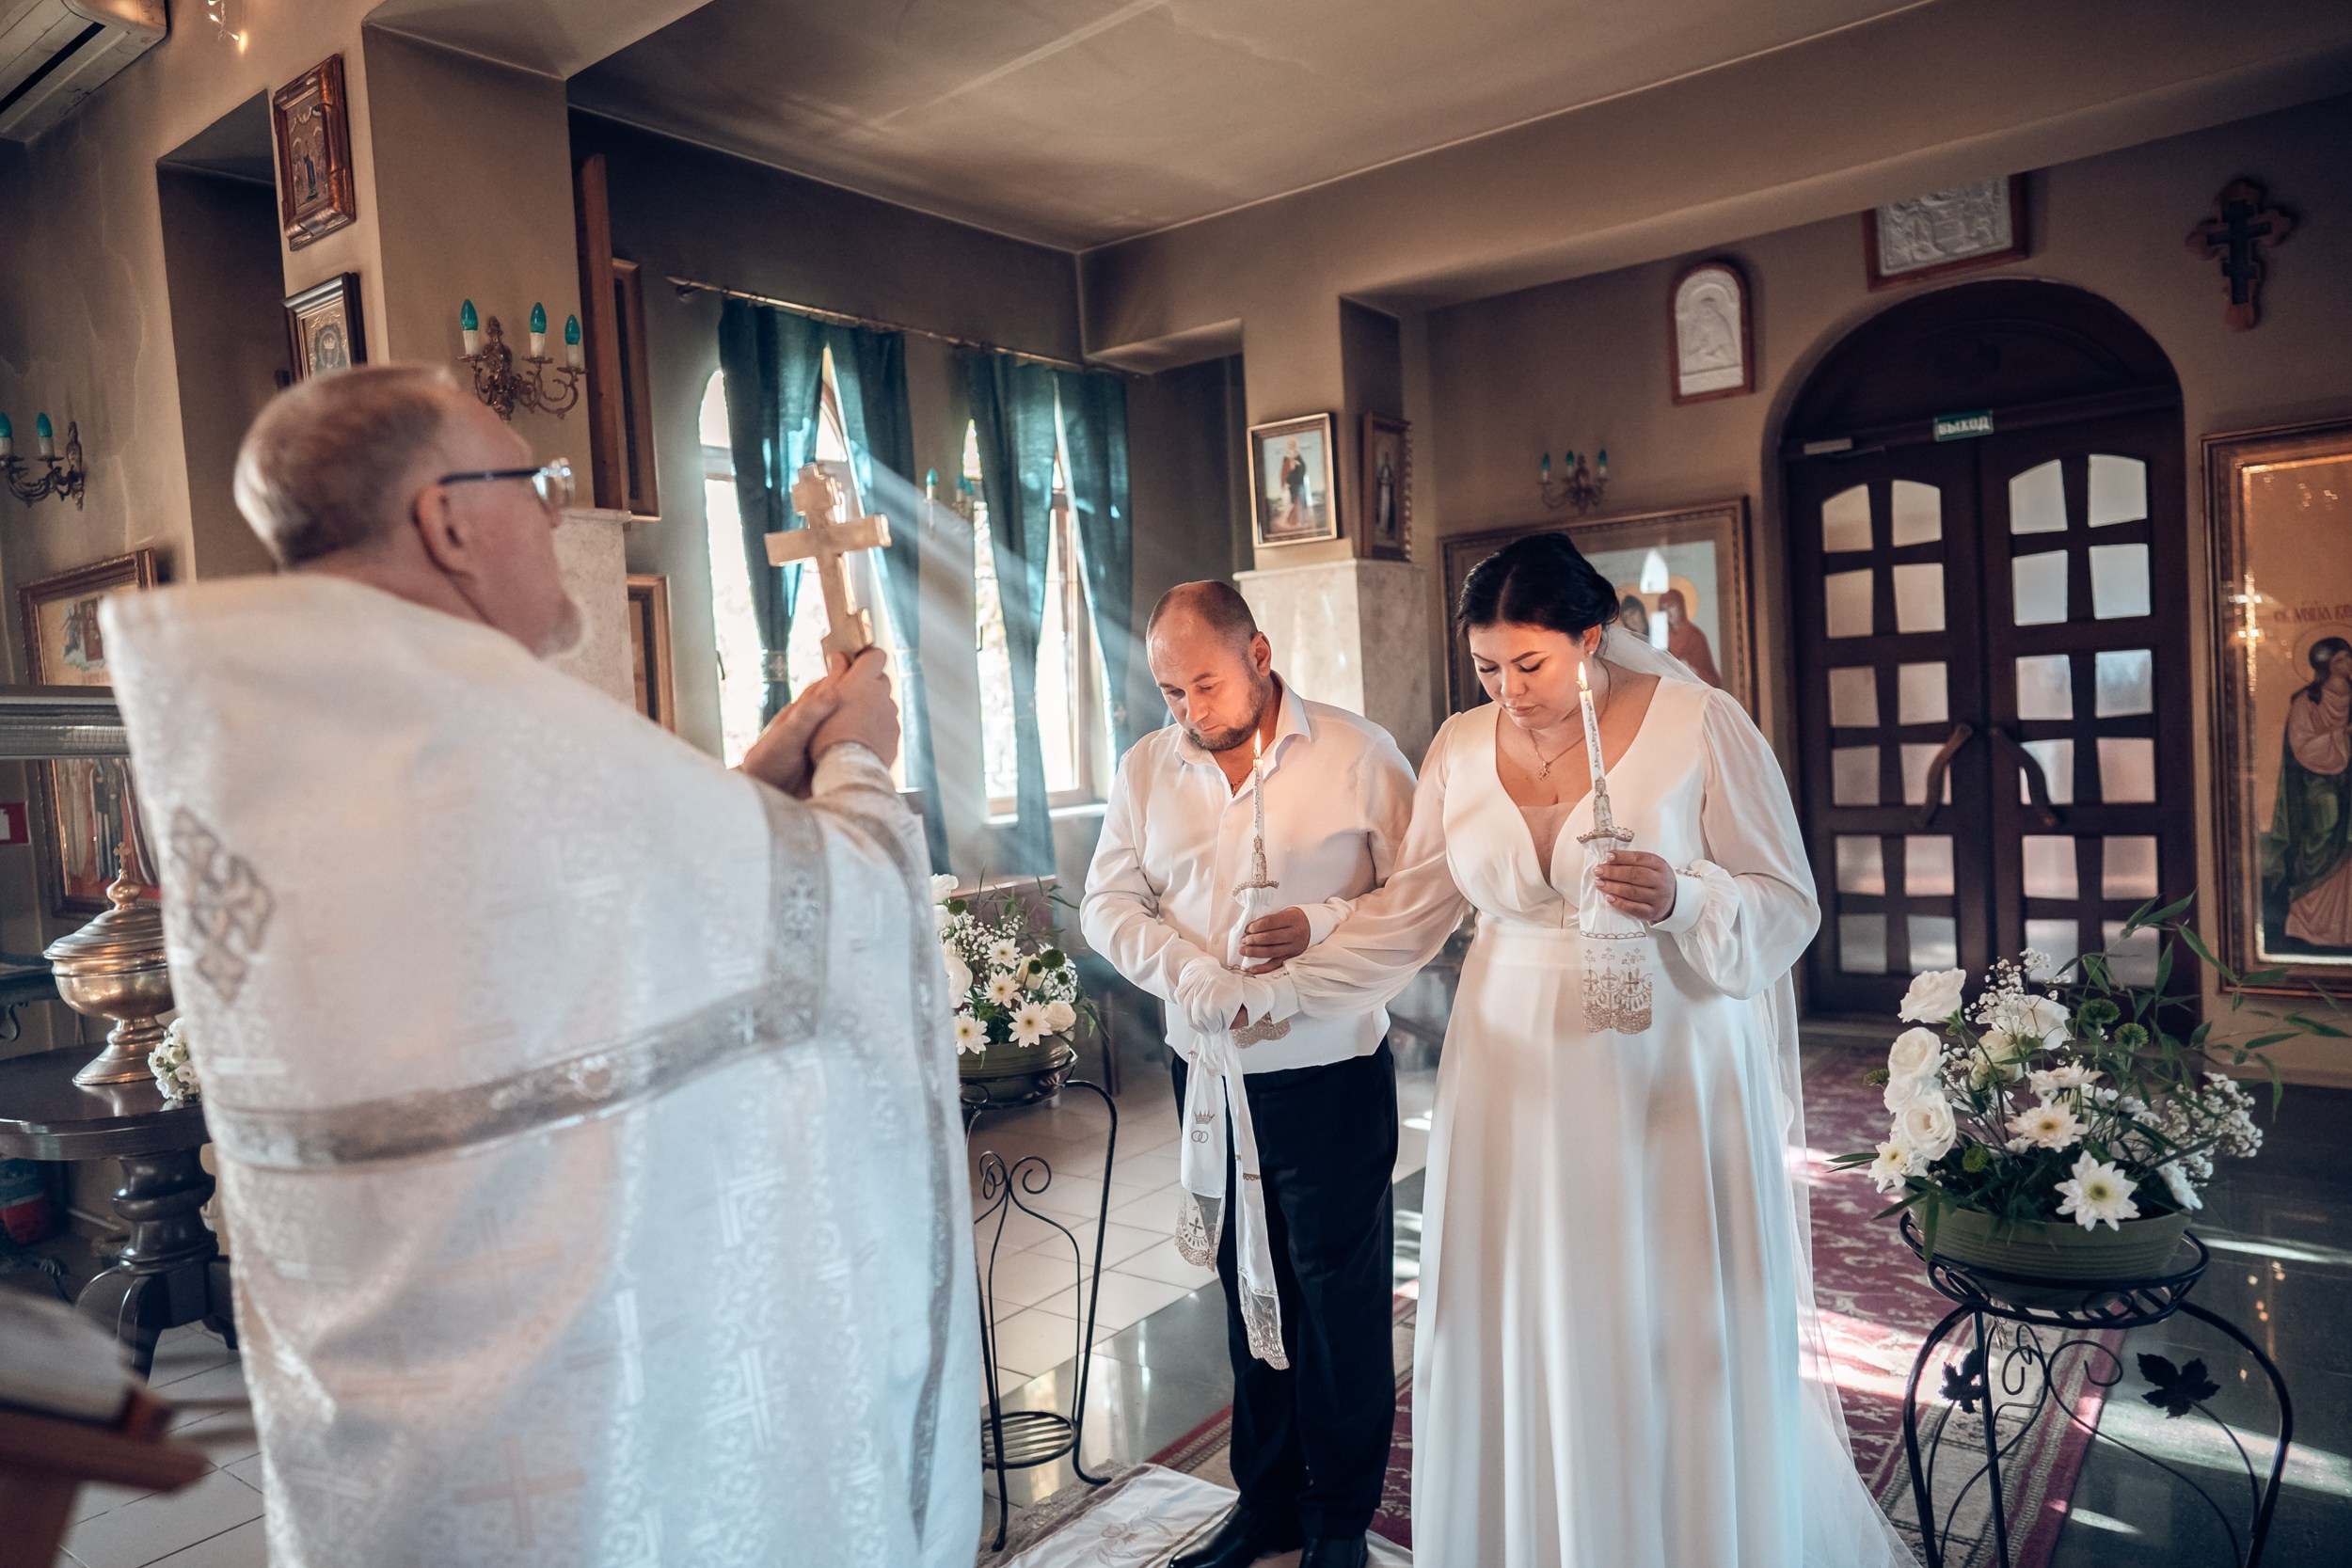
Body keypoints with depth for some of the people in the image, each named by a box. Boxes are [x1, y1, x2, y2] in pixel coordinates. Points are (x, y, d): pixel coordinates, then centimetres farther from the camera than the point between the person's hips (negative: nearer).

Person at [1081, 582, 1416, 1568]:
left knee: (1338, 1294, 6)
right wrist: (1194, 976, -13)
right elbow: (1108, 904, 3)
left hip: (1331, 1072, -4)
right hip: (1210, 1074, 4)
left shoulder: (1358, 754, -7)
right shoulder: (1146, 768, 5)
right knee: (1248, 1288, 16)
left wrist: (1320, 925, -22)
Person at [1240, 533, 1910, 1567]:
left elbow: (1789, 906, -7)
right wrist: (1286, 990, -1)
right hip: (1518, 1072, 3)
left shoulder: (1700, 725, -8)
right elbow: (1406, 914, 6)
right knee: (1518, 1344, 9)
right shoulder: (1460, 749, 3)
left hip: (1672, 1071, -3)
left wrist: (1683, 899, -26)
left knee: (1680, 1345, 7)